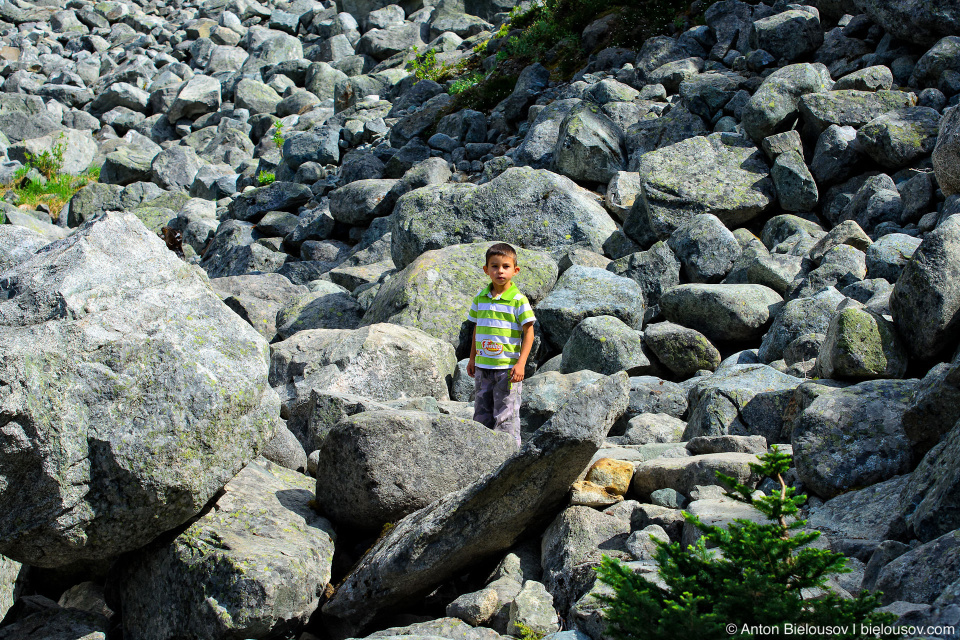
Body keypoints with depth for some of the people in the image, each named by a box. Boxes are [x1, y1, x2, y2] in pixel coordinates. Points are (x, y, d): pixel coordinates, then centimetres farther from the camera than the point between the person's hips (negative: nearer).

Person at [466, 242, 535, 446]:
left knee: (505, 415, -3)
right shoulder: (480, 298, 7)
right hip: (483, 366, 6)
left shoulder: (518, 299, -9)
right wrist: (472, 358, 18)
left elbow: (528, 332, -9)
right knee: (482, 412, 13)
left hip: (507, 367, -5)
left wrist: (521, 363, -16)